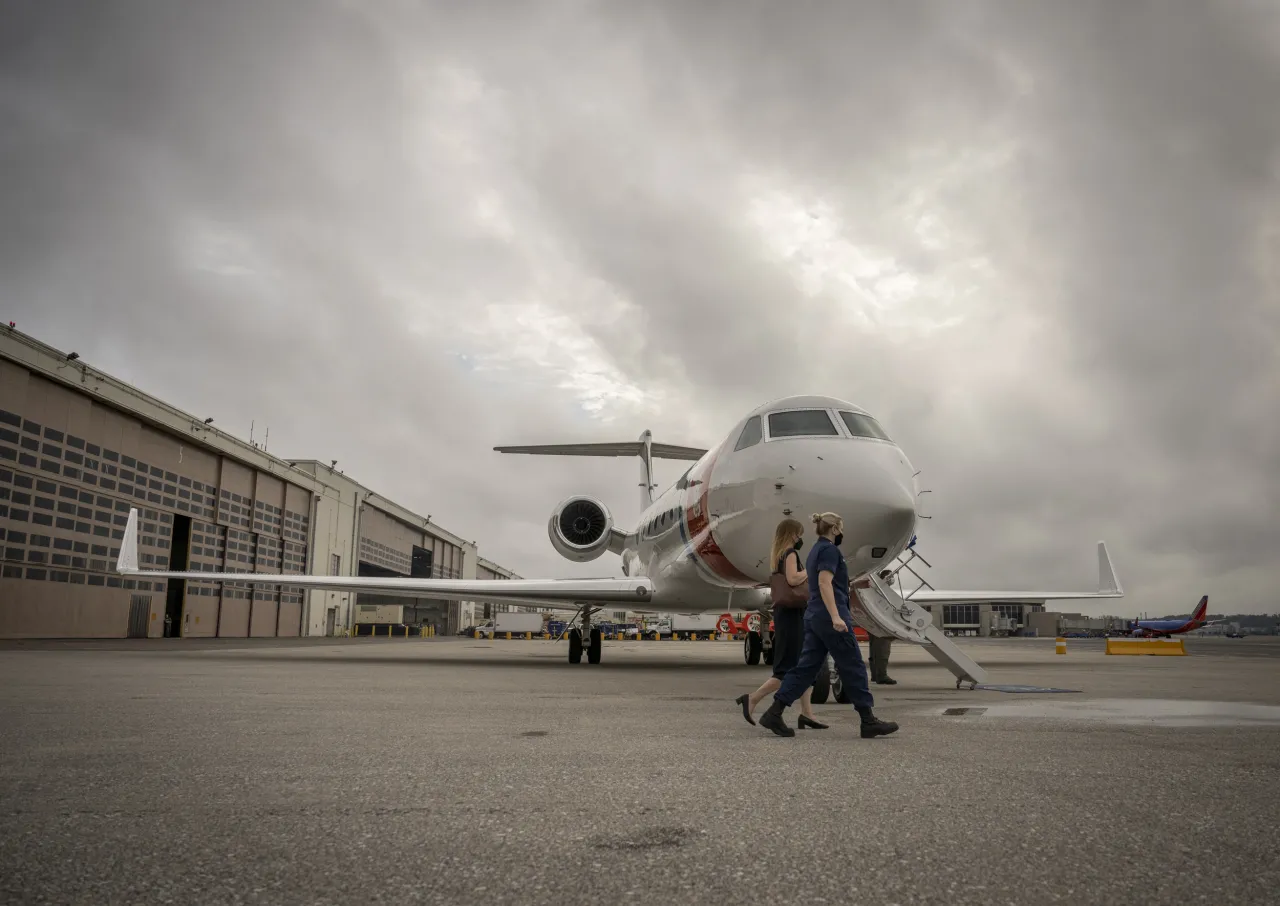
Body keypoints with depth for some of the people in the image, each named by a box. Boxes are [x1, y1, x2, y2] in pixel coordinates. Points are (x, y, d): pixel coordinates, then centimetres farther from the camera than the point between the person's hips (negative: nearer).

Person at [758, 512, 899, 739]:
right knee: (853, 667, 0)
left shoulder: (815, 550, 19)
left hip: (814, 617, 10)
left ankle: (774, 713, 1)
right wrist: (836, 616, -29)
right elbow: (825, 583, -22)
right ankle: (869, 721, 8)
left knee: (806, 667, 6)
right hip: (829, 617, -10)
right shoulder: (829, 550, -10)